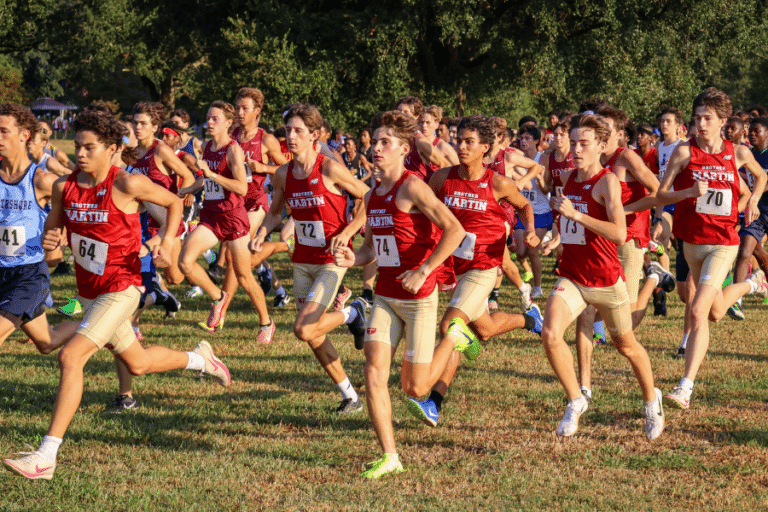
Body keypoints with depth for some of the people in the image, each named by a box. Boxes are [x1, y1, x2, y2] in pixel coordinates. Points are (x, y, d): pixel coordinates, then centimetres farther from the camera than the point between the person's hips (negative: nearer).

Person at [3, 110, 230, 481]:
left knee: (70, 358, -22)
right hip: (89, 292, 7)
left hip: (120, 289, -7)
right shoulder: (64, 186, -3)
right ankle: (199, 358, 54)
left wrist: (168, 241, -16)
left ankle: (46, 457, -21)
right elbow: (53, 227, 9)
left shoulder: (126, 184, -17)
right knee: (137, 363, 24)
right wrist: (49, 239, -15)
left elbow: (173, 202, -2)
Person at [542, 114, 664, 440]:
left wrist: (575, 214, -30)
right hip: (571, 277, 5)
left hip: (606, 279, -4)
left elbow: (619, 233, -28)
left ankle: (651, 400, 41)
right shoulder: (568, 178, 5)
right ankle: (575, 401, -2)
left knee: (626, 346, 14)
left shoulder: (607, 181, -15)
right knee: (550, 334, -21)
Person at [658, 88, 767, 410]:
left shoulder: (739, 153, -2)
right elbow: (661, 196, -7)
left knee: (698, 311, -19)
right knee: (715, 312, 22)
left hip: (724, 242, -3)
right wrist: (690, 192, -24)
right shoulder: (684, 151, -6)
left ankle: (685, 389, -15)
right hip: (692, 241, 3)